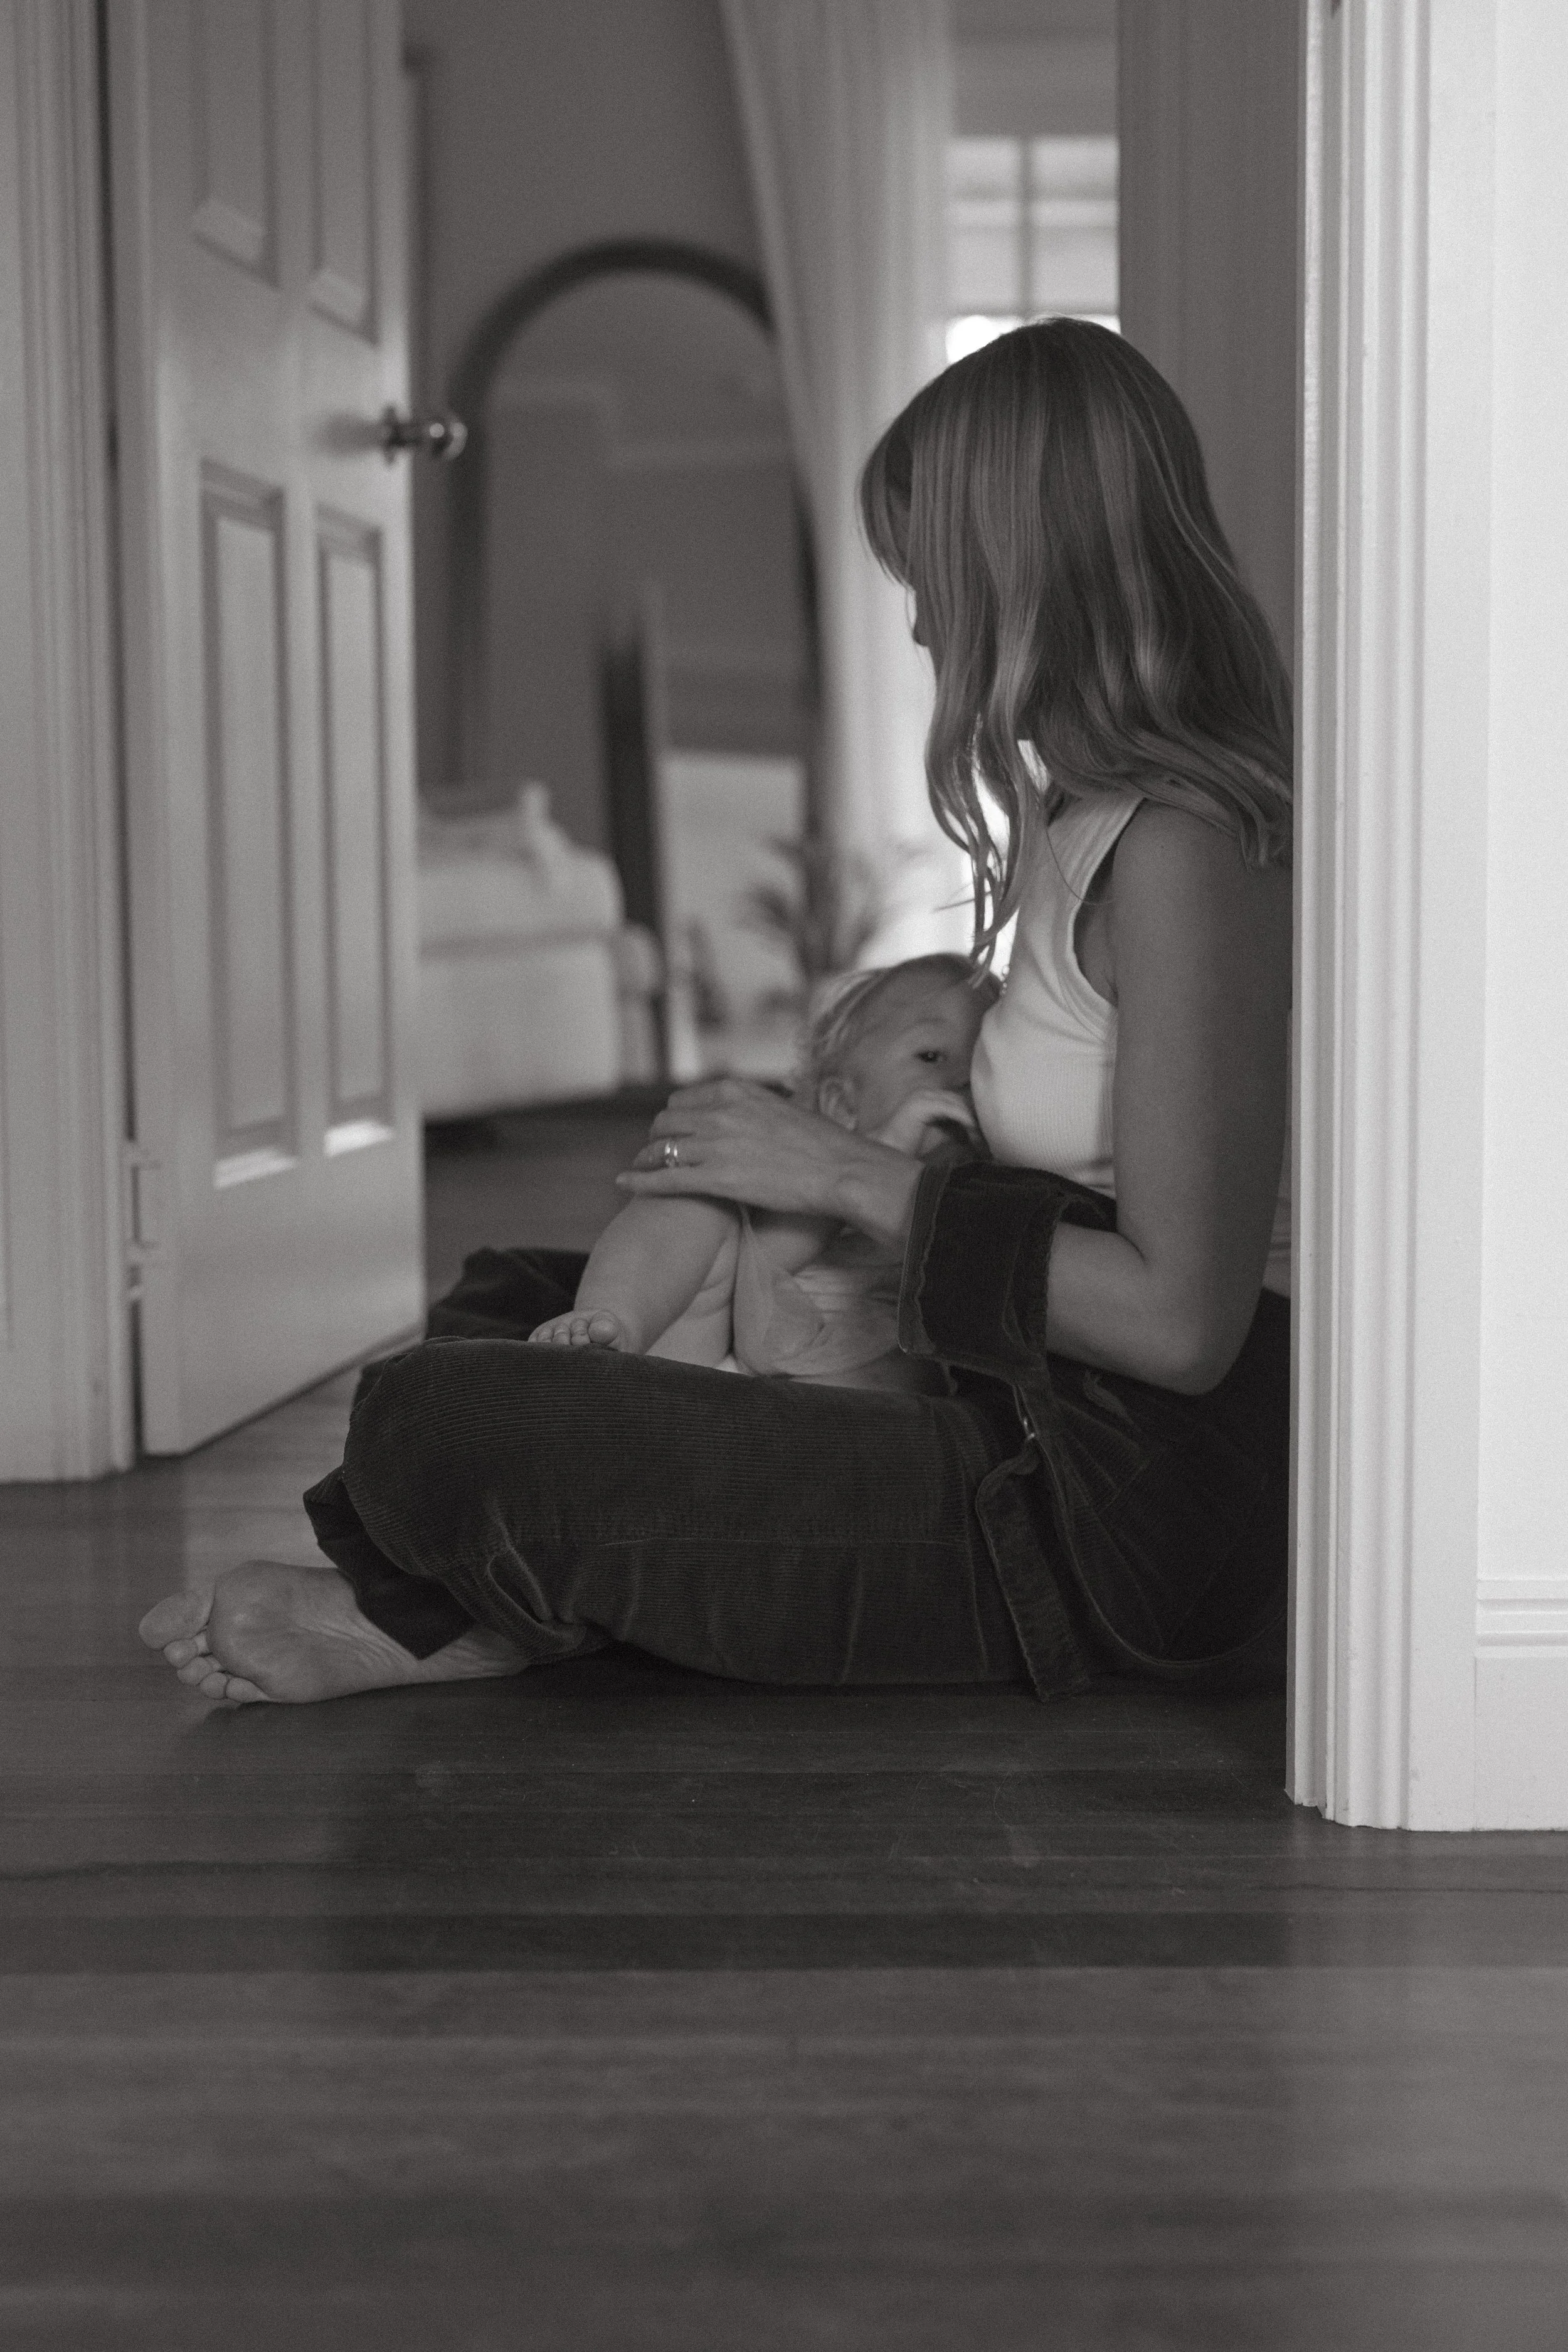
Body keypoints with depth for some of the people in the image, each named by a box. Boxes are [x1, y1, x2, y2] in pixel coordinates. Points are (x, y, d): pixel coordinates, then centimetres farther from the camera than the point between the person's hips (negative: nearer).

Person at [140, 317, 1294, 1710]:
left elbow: (1181, 1319, -23)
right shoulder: (1091, 822, 13)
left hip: (1132, 1518, -10)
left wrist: (856, 1180, -15)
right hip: (1060, 1443, 10)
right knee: (513, 1308, 19)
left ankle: (451, 1623, 11)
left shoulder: (1177, 846, -19)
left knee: (435, 1423, -17)